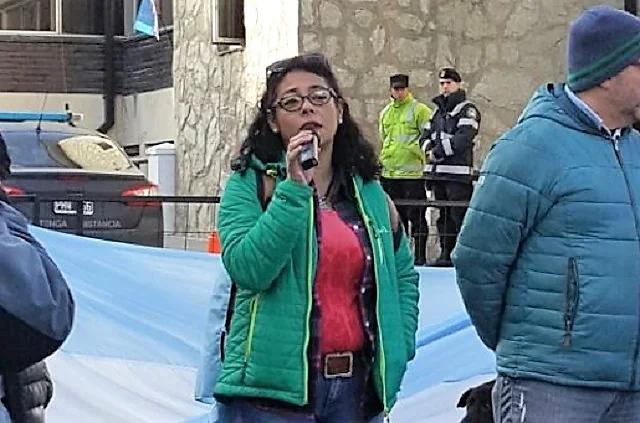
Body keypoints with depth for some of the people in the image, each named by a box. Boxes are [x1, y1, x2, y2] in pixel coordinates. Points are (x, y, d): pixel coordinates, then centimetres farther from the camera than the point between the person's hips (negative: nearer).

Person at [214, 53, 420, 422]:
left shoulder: (369, 194, 11)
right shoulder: (250, 184, -1)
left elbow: (403, 274, 23)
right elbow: (247, 269, -16)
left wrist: (396, 353, 11)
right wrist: (294, 189, -19)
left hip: (357, 387, 4)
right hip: (271, 390, -4)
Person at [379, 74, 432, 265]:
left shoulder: (419, 110, -3)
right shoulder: (385, 113, 17)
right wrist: (383, 159, 22)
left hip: (413, 172, -6)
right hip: (390, 172, 7)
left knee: (416, 215, -5)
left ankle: (420, 257, -2)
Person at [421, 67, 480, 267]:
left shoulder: (467, 110, -3)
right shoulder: (438, 111, 21)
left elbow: (463, 138, -16)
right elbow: (425, 136, 18)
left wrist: (438, 152, -12)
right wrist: (429, 150, -4)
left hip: (458, 174, -8)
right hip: (438, 172, 8)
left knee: (459, 215, -11)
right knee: (443, 215, 11)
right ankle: (446, 254, 17)